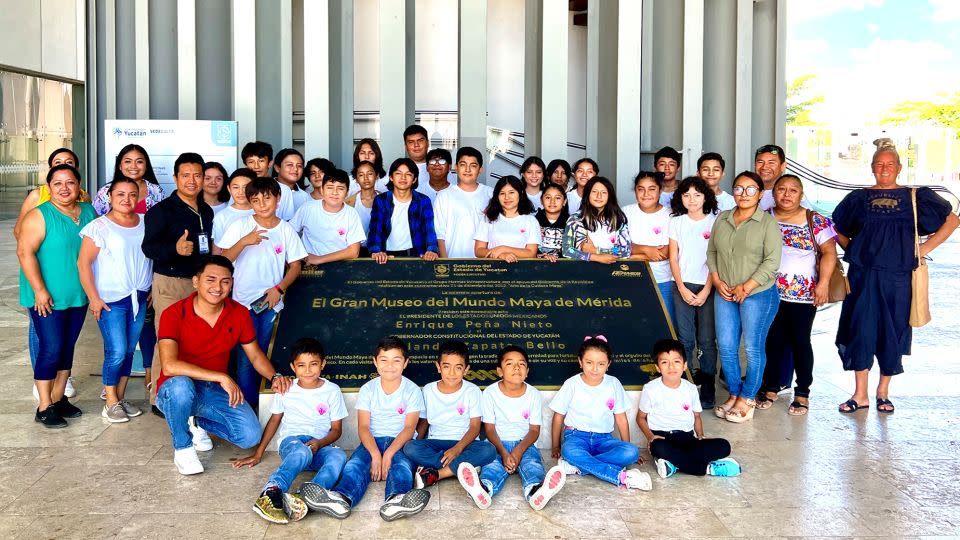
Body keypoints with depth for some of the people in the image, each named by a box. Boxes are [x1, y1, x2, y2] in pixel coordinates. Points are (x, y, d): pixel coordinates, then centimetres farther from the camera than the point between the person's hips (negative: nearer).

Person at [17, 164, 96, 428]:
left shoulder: (88, 212, 6)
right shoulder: (39, 216, -12)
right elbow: (25, 252, -17)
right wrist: (40, 291, -21)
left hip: (78, 296, 6)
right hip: (48, 298, -6)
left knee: (67, 348, 13)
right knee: (51, 349, -5)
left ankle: (58, 399, 25)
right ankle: (44, 408, 6)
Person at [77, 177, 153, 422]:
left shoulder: (145, 223, 6)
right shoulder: (99, 227, -9)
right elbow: (83, 263, -9)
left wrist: (153, 289, 9)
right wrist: (94, 298, -12)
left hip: (139, 297, 5)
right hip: (111, 299, -5)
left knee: (129, 350, 9)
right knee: (116, 351, -8)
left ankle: (120, 398, 22)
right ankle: (111, 403, 8)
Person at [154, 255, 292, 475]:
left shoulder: (239, 314, -4)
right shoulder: (173, 315, -19)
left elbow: (255, 354, 8)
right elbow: (169, 365, -32)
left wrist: (274, 377, -13)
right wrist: (222, 377, -34)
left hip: (215, 392, 4)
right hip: (177, 392, -4)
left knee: (250, 436, -16)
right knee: (181, 385, -40)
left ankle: (197, 422, 14)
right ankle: (182, 447, -11)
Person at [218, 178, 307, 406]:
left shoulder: (286, 229, 4)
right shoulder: (241, 226, -1)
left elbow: (295, 266, 8)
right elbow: (224, 260, -6)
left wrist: (279, 289, -7)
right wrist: (244, 241, -21)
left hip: (271, 302, 2)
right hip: (244, 301, -2)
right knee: (246, 357, -4)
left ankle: (263, 404, 20)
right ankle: (247, 405, 6)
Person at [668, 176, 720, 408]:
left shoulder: (715, 222, 1)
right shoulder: (676, 222, 7)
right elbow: (673, 258, 5)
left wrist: (706, 291, -9)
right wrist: (682, 288, -4)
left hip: (707, 287, -2)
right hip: (682, 286, 2)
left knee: (707, 339, -1)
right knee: (685, 338, 2)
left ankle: (708, 387, 6)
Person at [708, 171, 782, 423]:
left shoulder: (768, 222, -6)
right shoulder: (722, 219, 9)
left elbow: (772, 262, -11)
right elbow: (711, 253, 13)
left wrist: (746, 287, -15)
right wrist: (717, 281, -1)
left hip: (758, 294, -5)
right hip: (724, 294, 5)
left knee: (753, 348, 2)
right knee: (726, 347, 7)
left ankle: (747, 398, 14)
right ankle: (734, 394, 22)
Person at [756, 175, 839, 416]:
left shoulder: (815, 220, -1)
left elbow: (829, 252, -4)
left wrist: (823, 282, -14)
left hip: (803, 293, -2)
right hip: (769, 291, 2)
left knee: (800, 340, 5)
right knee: (773, 340, 7)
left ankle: (802, 393, 15)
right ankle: (771, 388, 21)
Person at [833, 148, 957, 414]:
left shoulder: (915, 197, 7)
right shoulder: (858, 198, 10)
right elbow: (837, 229, 21)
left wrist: (926, 247, 3)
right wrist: (852, 250, 6)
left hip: (898, 276, 0)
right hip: (863, 275, 0)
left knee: (893, 332, 4)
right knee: (861, 330, -2)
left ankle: (883, 392, 19)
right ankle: (860, 394, 7)